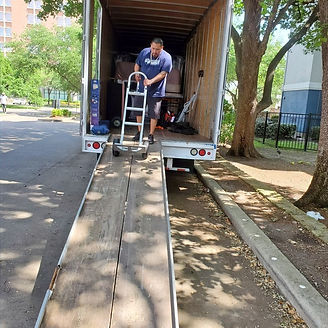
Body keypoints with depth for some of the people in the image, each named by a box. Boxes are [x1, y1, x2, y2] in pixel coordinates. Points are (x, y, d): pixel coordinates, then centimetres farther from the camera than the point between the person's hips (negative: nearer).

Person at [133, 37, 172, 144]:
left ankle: (151, 135, 16)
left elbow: (163, 73, -17)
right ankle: (139, 132, 24)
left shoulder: (166, 57, -10)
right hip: (141, 88, 4)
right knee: (138, 111, 9)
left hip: (156, 91, -3)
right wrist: (136, 73, -9)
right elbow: (137, 64, 12)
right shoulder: (144, 52, 1)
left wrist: (151, 81, -28)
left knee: (154, 114, 3)